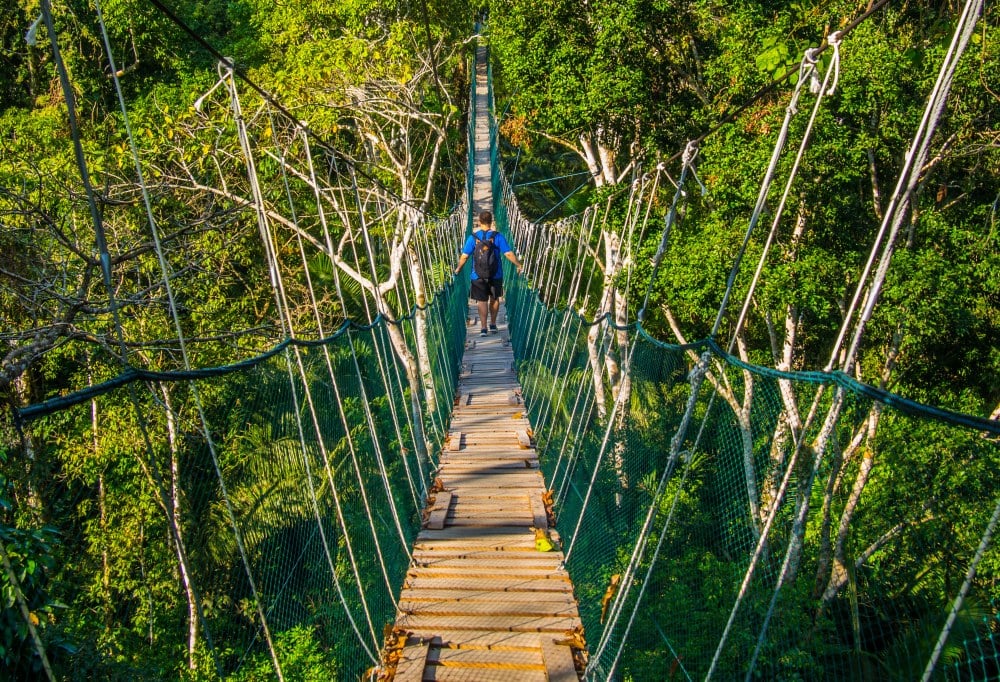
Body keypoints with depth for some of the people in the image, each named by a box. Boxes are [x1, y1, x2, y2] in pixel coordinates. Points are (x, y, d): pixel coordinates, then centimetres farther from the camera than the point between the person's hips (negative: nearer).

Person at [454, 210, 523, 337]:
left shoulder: (473, 237, -6)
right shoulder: (497, 236, -6)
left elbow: (464, 256, -6)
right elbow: (509, 254, -9)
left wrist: (458, 268, 10)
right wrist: (518, 265, 4)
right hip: (495, 274, 1)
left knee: (482, 301, 5)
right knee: (494, 299, 19)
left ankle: (484, 328, -3)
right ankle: (493, 324, 27)